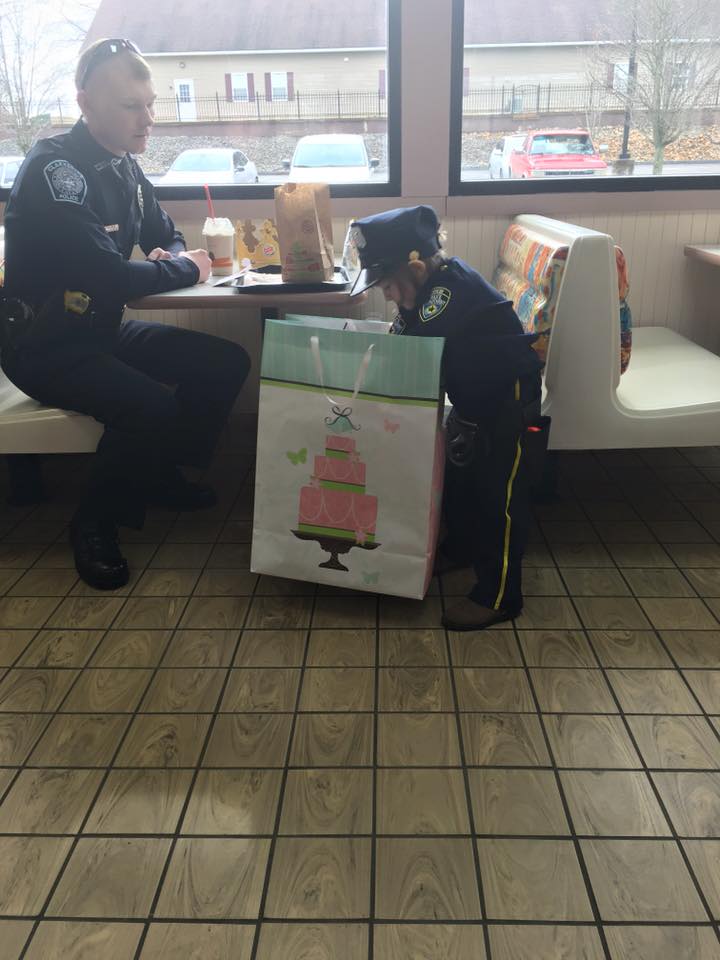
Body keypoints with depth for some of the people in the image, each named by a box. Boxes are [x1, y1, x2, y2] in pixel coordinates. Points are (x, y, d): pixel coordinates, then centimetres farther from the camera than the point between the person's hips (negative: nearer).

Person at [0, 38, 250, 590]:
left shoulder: (125, 166, 6)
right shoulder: (55, 169, -20)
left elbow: (167, 236, 20)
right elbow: (108, 276, -30)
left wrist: (171, 257, -6)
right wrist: (185, 269, -14)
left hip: (104, 330, 9)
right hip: (46, 345, -8)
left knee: (227, 363, -1)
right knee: (152, 407, -32)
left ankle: (165, 476, 15)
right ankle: (96, 524, -7)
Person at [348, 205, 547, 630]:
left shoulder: (451, 289, -30)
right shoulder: (432, 284, 0)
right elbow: (405, 340, 8)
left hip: (512, 404, -9)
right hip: (476, 398, 9)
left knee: (499, 495, -3)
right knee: (458, 477, 20)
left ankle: (499, 597, 7)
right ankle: (461, 548, 42)